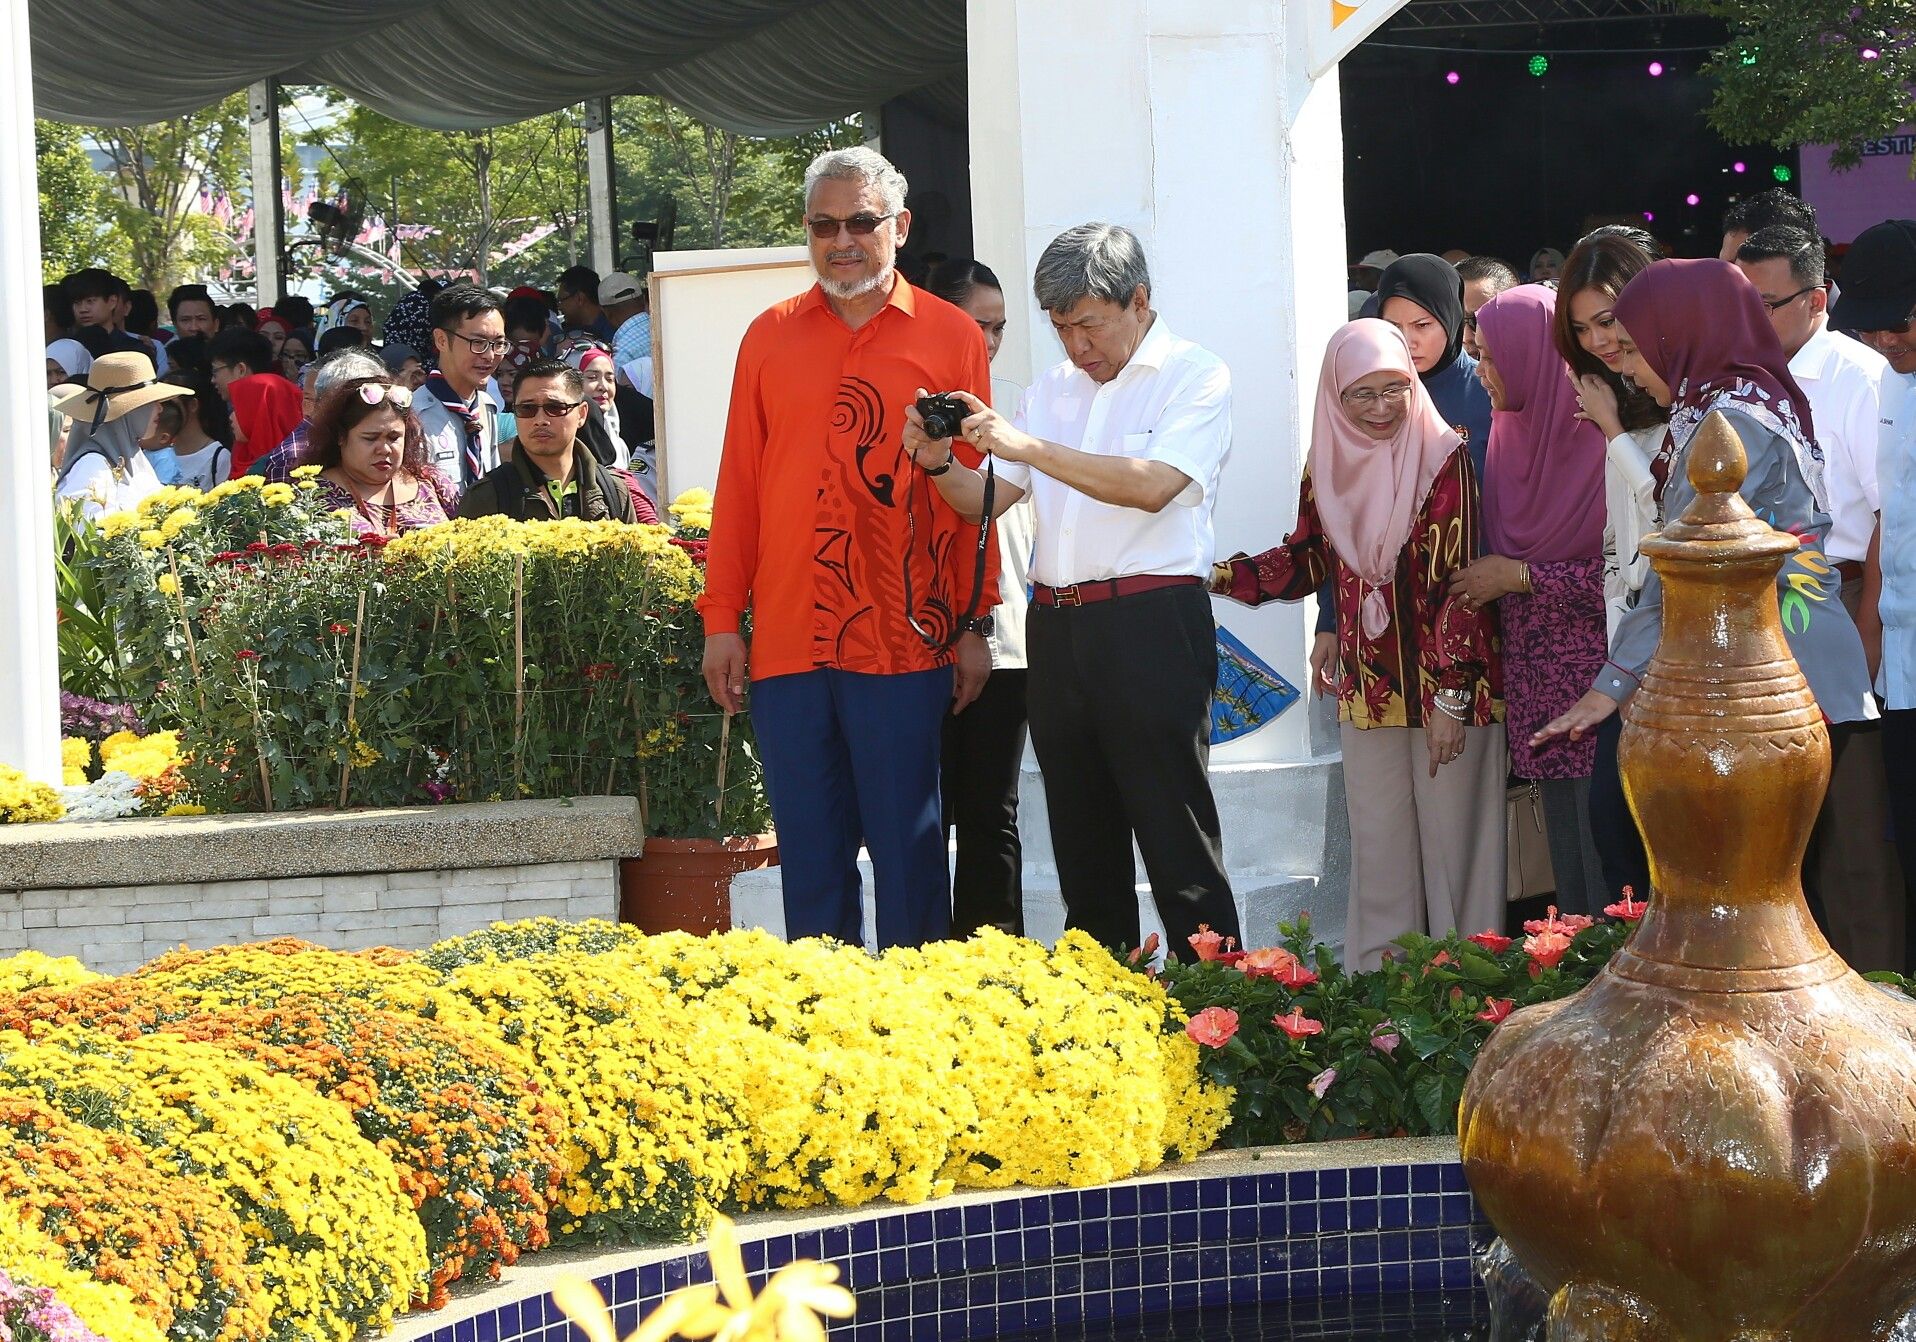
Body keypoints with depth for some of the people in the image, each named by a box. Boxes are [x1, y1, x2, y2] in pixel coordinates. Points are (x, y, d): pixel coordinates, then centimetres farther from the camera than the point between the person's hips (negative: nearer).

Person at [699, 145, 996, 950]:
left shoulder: (949, 336, 4)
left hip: (903, 642, -2)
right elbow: (738, 484, 12)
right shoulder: (770, 337, 11)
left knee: (906, 849, 1)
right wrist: (721, 620, 7)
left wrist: (977, 626, 1)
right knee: (808, 851, 6)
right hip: (787, 638, 2)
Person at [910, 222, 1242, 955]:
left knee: (1176, 839, -8)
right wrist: (939, 463, -6)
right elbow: (987, 500, 16)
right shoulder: (1052, 389, 18)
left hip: (1151, 625, -7)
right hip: (1056, 628, 7)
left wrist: (1028, 446, -20)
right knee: (1084, 843, 11)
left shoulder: (1195, 377, -2)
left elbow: (1154, 484, -17)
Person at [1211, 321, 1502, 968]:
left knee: (1451, 846, 0)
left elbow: (1457, 581, -13)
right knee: (1378, 849, 9)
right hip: (1367, 688, 5)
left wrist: (1451, 694, -17)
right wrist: (1222, 575, 1)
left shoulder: (1441, 458, -11)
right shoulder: (1328, 465, 6)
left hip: (1442, 685, -5)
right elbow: (1307, 561, 16)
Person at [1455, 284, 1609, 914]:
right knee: (1567, 874, 8)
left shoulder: (1604, 437, -12)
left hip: (1601, 681, -7)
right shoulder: (1511, 432, 11)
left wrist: (1520, 577, -11)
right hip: (1536, 686, 7)